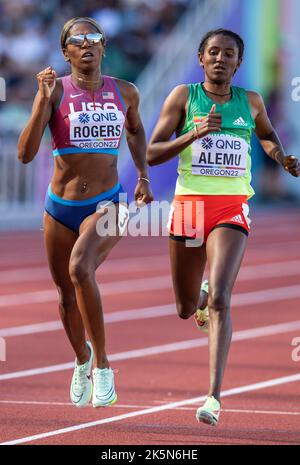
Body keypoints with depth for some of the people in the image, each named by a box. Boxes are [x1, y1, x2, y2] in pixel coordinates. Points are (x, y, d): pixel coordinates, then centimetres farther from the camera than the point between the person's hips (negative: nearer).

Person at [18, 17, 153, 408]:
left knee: (80, 269, -30)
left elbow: (136, 131, 25)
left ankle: (102, 363, -17)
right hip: (60, 208, 1)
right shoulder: (55, 91, -6)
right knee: (67, 295, 14)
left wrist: (143, 177, 14)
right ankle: (82, 359, 45)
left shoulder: (125, 93, 2)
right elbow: (25, 153, -16)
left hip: (106, 205, -1)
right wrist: (44, 99, -24)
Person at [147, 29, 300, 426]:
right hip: (190, 203, 1)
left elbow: (267, 135, 29)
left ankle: (215, 396, -21)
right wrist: (193, 134, -16)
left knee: (219, 299, -19)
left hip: (233, 208, -1)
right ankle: (201, 296, 53)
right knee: (186, 309, 12)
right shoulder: (183, 96, 1)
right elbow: (152, 154, -2)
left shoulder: (251, 102, 7)